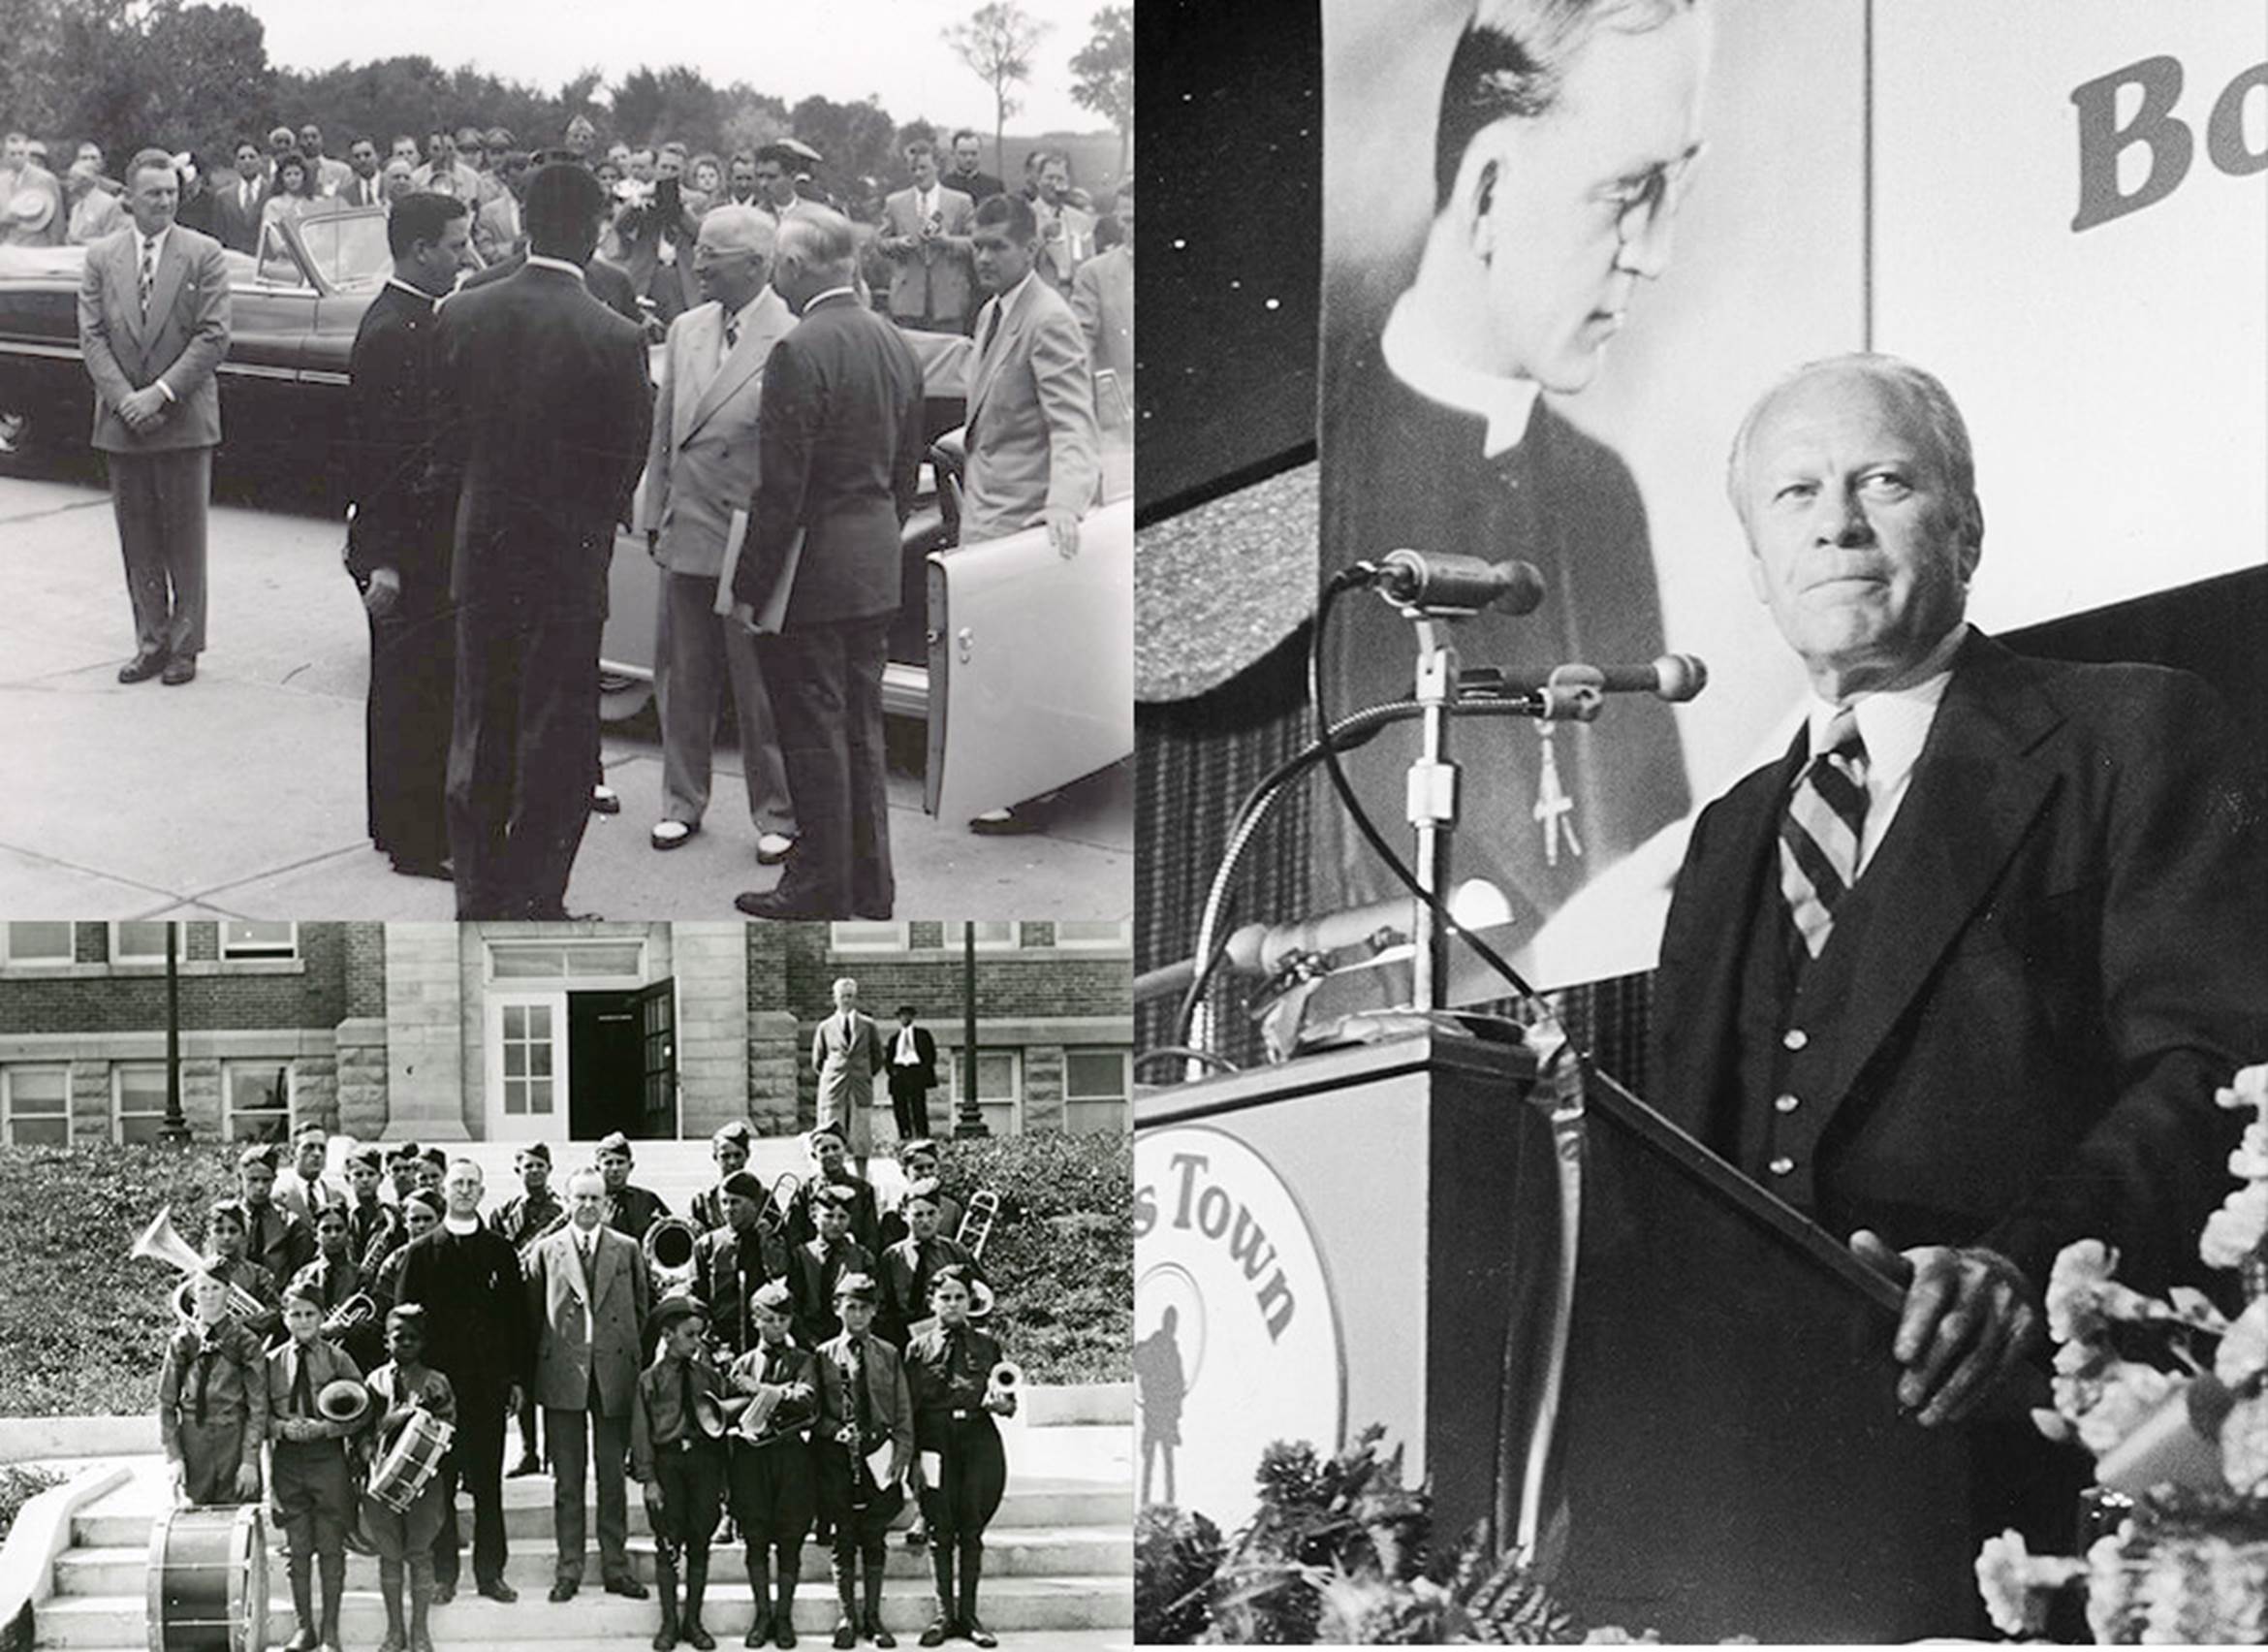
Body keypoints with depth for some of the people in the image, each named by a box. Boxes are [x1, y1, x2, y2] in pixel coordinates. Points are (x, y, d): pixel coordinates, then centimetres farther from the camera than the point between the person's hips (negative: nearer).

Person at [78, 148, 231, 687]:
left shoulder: (204, 255, -1)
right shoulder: (101, 257, 7)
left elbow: (213, 337, -7)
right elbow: (91, 337, 3)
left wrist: (161, 393, -14)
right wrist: (125, 399, -10)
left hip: (185, 421, -3)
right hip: (121, 422, 3)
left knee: (185, 537, 2)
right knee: (137, 541, 7)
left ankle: (185, 646, 9)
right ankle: (151, 642, 14)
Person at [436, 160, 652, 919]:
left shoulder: (462, 315, -5)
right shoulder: (615, 340, -16)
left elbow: (445, 438, 2)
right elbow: (626, 465, -8)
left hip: (481, 550, 4)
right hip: (567, 561, -4)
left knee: (479, 732, 15)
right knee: (555, 738, 6)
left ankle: (478, 893, 23)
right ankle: (533, 903, 9)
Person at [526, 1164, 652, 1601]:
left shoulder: (627, 1251, 7)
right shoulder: (545, 1251, 5)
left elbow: (641, 1308, 11)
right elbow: (533, 1312, 6)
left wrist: (631, 1354, 5)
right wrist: (543, 1358, 1)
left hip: (615, 1373, 1)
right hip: (562, 1374, -1)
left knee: (613, 1476, 5)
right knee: (567, 1479, 3)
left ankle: (616, 1566, 11)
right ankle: (568, 1569, 8)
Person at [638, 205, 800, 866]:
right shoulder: (685, 331, 8)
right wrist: (655, 515, 12)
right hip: (685, 538, 6)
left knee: (761, 690, 4)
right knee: (681, 681, 14)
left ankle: (776, 816, 16)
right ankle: (682, 804, 27)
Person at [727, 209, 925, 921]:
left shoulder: (800, 352, -18)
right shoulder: (896, 345, 7)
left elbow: (781, 487, -19)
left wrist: (750, 585, -13)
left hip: (811, 571, -8)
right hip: (876, 571, 8)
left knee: (814, 734, 1)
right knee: (861, 729, 15)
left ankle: (821, 888, 8)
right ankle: (870, 884, 22)